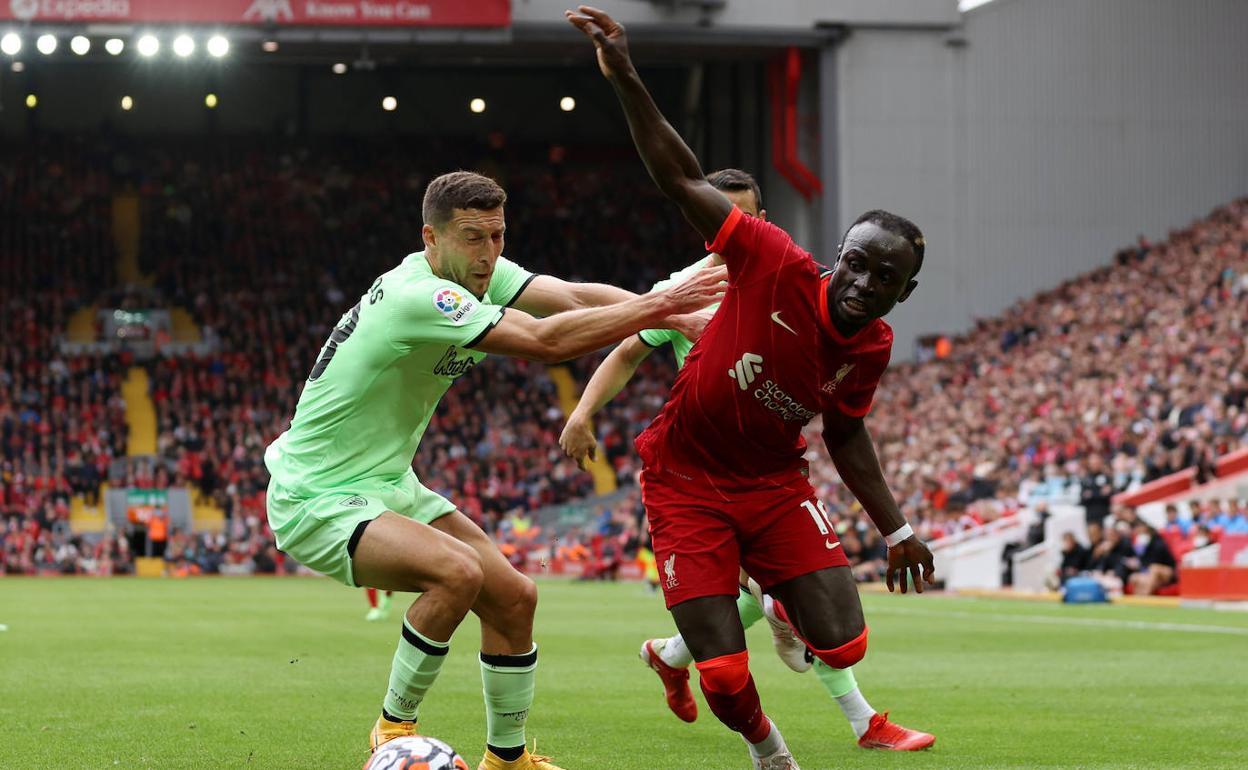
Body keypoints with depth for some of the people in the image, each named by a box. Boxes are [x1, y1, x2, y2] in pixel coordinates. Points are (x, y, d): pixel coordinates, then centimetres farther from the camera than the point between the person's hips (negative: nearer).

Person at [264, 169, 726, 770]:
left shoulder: (476, 271, -1)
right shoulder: (418, 296, -29)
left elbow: (573, 297, -10)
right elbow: (547, 340, -33)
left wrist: (681, 319, -23)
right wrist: (656, 306, -28)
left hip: (388, 484, 10)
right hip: (317, 500, -10)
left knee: (513, 599, 6)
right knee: (457, 572, -32)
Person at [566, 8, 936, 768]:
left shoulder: (872, 348, -8)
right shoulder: (777, 267, -22)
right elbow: (684, 181, -21)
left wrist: (897, 527, 11)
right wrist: (626, 79, -27)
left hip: (775, 484, 4)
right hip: (688, 483, -4)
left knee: (842, 645, -11)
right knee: (726, 679, -11)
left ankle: (778, 612, 26)